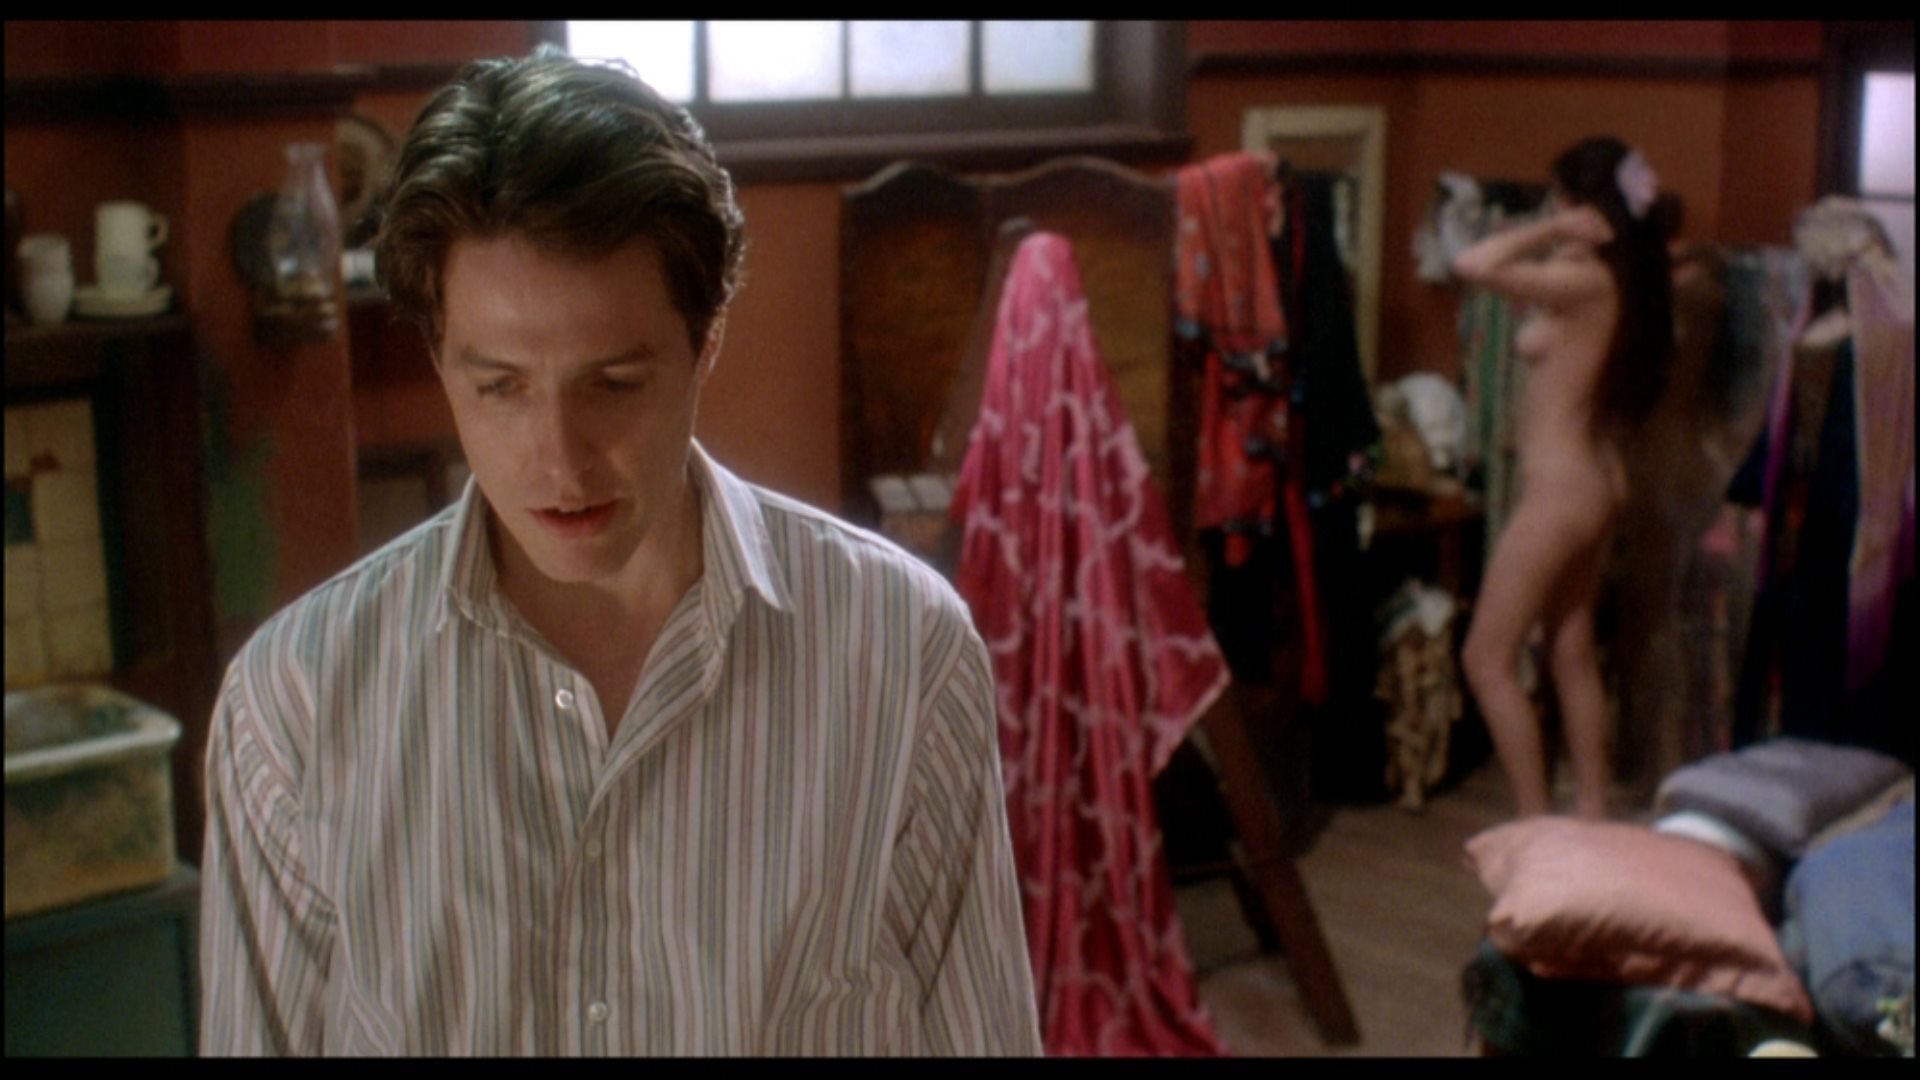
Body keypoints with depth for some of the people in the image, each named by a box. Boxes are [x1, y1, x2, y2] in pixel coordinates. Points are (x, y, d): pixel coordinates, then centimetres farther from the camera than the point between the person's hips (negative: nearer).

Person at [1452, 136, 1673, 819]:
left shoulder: (1584, 280, -19)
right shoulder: (1623, 280, 8)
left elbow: (1472, 265, -30)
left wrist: (1553, 232, -21)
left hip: (1560, 490, -10)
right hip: (1597, 482, 10)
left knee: (1487, 659, -2)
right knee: (1573, 654, 17)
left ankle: (1535, 827, 2)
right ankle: (1591, 814, 24)